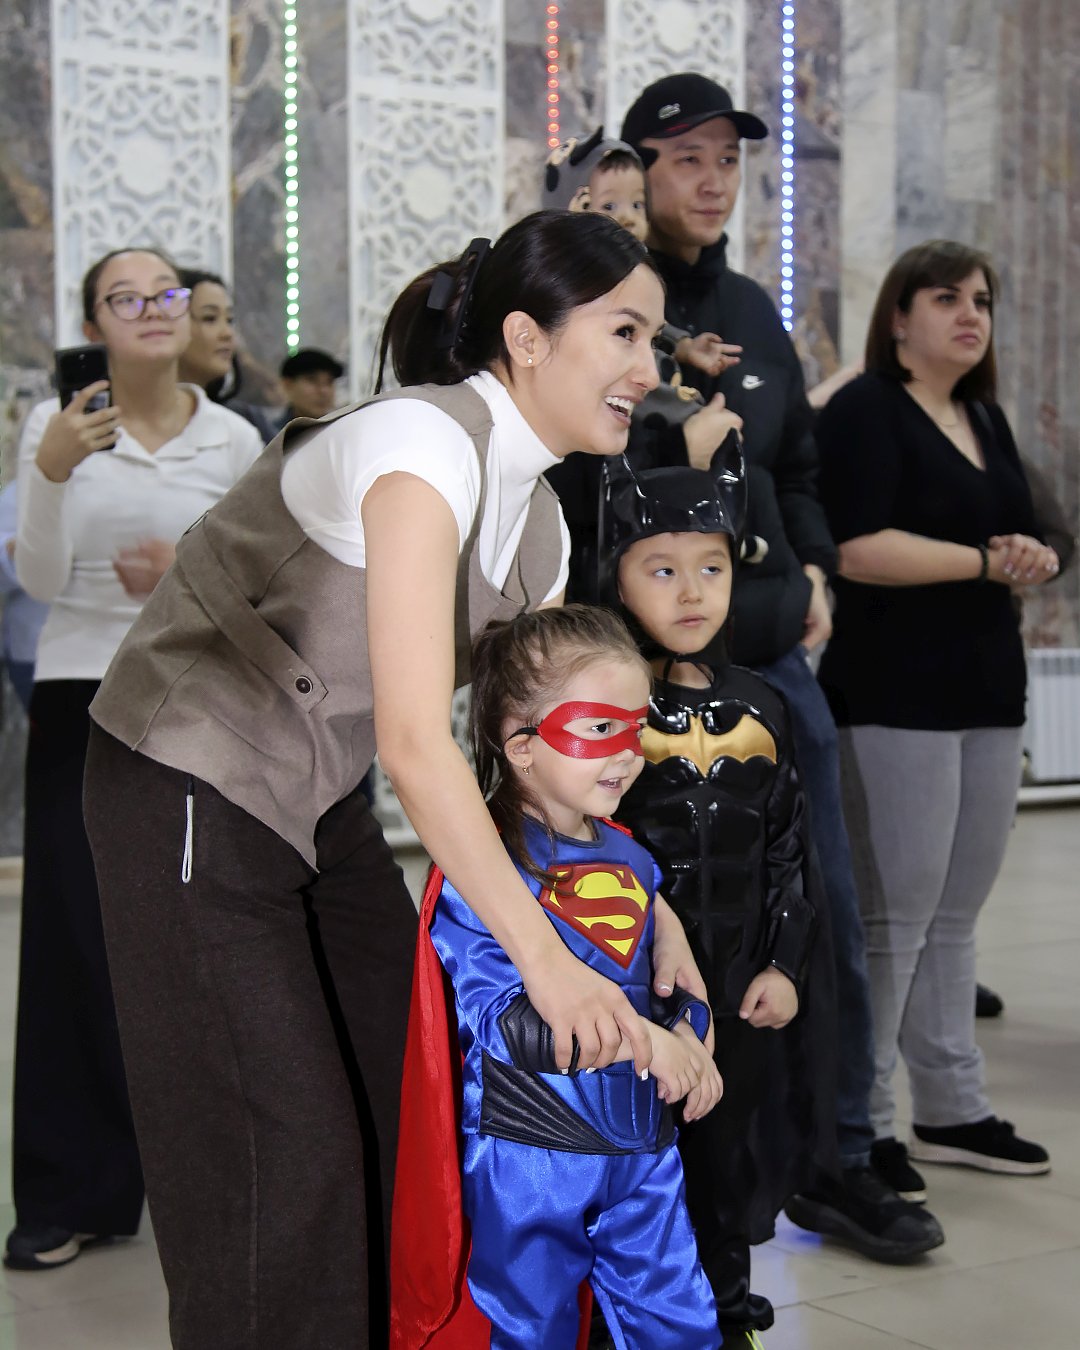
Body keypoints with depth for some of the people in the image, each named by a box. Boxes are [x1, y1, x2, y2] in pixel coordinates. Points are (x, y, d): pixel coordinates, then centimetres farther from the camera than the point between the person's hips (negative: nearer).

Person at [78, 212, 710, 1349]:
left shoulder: (536, 517, 3)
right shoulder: (425, 443, -26)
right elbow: (415, 740, -33)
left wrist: (662, 935, -7)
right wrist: (545, 961, -32)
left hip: (319, 805, 9)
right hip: (188, 791, -9)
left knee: (409, 1105, 12)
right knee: (284, 1157, -5)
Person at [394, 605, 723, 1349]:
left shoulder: (630, 859, 9)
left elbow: (671, 979, 17)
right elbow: (495, 1016, -21)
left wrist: (689, 1037, -6)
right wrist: (633, 1036, -26)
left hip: (640, 1142, 6)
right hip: (527, 1158, -6)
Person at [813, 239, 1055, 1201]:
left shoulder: (985, 419, 18)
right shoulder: (866, 411, -8)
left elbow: (1019, 541, 22)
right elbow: (859, 548, -19)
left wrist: (1035, 562, -1)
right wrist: (986, 561, -16)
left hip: (987, 695, 8)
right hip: (897, 699, -8)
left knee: (955, 913, 12)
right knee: (894, 912, -5)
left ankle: (953, 1110, 20)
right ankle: (859, 1124, 4)